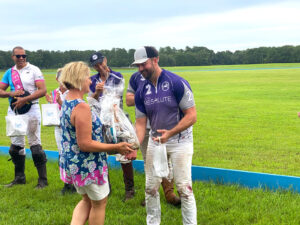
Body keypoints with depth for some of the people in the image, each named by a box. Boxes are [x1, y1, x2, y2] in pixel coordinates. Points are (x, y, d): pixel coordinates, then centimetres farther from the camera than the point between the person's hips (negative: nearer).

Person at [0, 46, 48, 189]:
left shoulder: (34, 70, -4)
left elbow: (43, 90, -12)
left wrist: (24, 100, -19)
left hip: (30, 109, -5)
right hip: (13, 110, 5)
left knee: (35, 144, -5)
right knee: (16, 145, 10)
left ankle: (43, 179, 3)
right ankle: (19, 177, 24)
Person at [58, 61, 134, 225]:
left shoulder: (66, 103, 4)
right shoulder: (82, 107, -27)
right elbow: (85, 144, -27)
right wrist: (116, 147, -20)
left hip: (71, 161, 9)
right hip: (87, 165, -9)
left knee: (87, 200, 25)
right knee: (99, 203, 13)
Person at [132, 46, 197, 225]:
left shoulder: (177, 83, -16)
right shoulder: (142, 91, 0)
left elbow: (192, 116, -16)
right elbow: (140, 123, 0)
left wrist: (170, 133, -27)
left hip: (180, 141, -5)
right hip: (155, 141, 5)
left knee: (184, 188, -3)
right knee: (151, 187, 10)